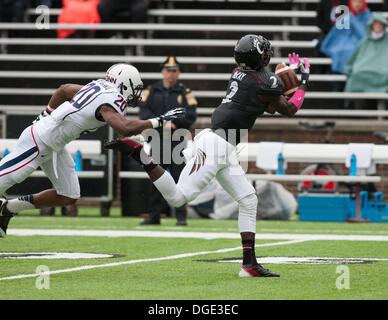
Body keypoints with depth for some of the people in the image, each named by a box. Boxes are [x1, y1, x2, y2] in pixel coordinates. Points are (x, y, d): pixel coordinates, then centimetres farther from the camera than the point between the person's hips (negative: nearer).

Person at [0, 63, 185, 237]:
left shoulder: (98, 87, 6)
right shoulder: (109, 101, -22)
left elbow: (64, 89, 19)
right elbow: (125, 128, -38)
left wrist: (46, 115, 31)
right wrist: (160, 121, -29)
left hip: (54, 147, 10)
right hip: (38, 142, -10)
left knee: (68, 197, 10)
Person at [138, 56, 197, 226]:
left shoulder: (184, 92, 6)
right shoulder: (152, 91, 10)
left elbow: (191, 115, -2)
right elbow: (144, 112, -1)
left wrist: (173, 122, -15)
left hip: (177, 140, -2)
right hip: (157, 140, 2)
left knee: (178, 178, -7)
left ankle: (181, 216, -5)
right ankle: (154, 215, 10)